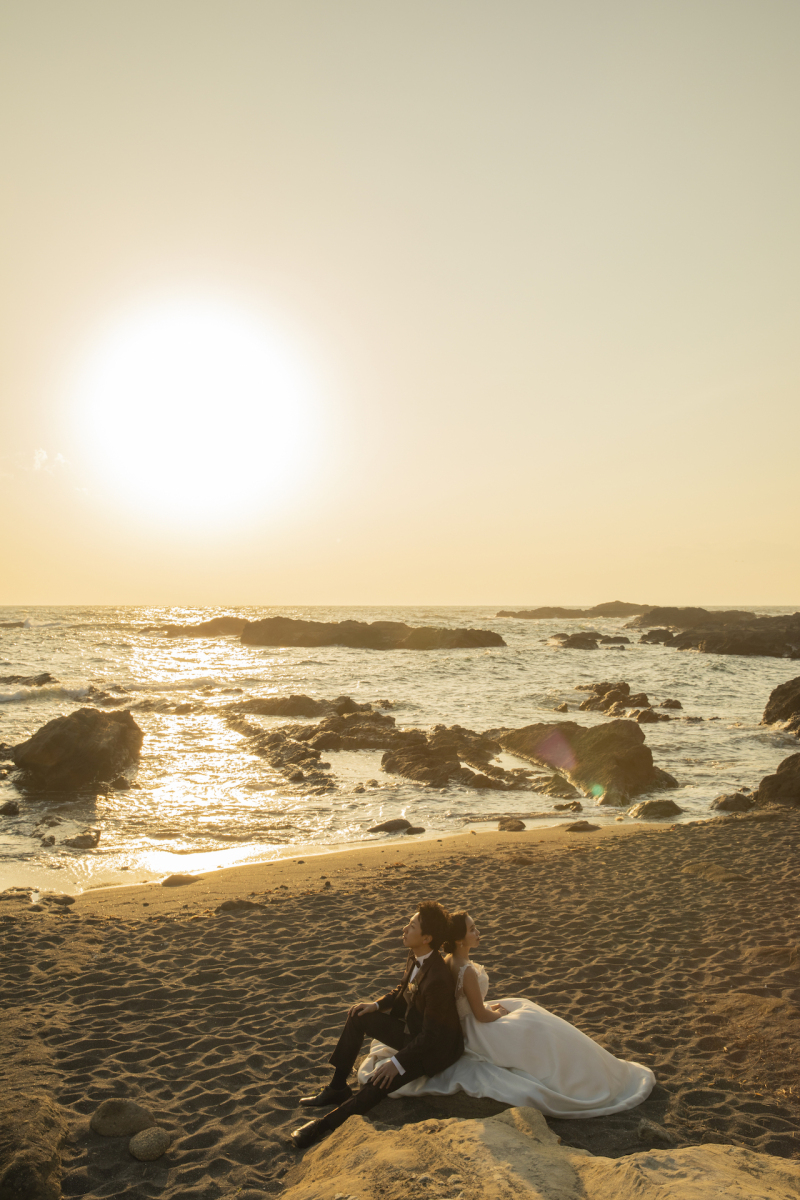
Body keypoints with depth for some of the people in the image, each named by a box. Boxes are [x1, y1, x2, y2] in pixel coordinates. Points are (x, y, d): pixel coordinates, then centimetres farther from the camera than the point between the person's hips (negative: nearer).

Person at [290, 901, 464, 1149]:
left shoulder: (438, 979, -34)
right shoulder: (415, 956, -7)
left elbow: (430, 1034, -29)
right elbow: (402, 989, 13)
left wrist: (398, 1061, -28)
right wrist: (377, 1005, 1)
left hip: (434, 1047, -9)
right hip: (411, 1030, 10)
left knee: (380, 1082, -28)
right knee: (358, 1017, 5)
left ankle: (328, 1123, -12)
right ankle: (337, 1088, 12)